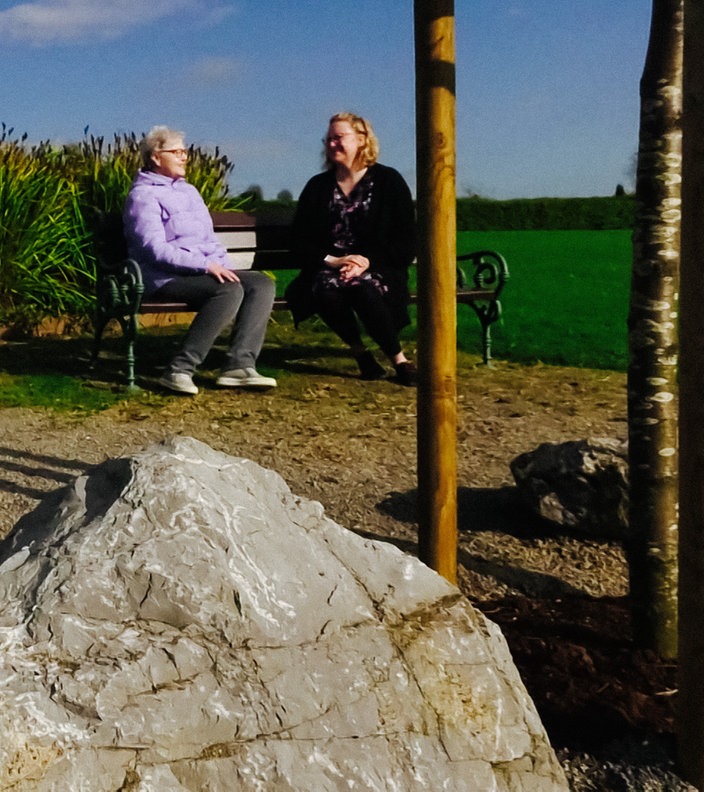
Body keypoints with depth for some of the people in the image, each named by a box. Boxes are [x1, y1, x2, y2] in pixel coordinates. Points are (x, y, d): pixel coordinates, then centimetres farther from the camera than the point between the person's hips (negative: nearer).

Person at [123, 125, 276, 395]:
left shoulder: (189, 191, 25)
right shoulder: (143, 195, -3)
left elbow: (210, 239, 26)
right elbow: (154, 249, -16)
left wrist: (225, 267, 6)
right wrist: (205, 265, -23)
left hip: (206, 272, 8)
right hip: (166, 278, -8)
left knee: (262, 283, -13)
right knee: (230, 291, -32)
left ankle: (239, 365, -25)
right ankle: (180, 370, -30)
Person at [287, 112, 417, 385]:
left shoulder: (388, 181, 6)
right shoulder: (317, 186, 14)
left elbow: (406, 242, 0)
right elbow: (300, 243, 8)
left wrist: (367, 262, -16)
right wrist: (332, 261, -12)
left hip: (377, 270, -2)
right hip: (327, 269, 2)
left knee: (362, 289, -37)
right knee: (326, 290, -34)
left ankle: (398, 358, -21)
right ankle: (361, 352, -13)